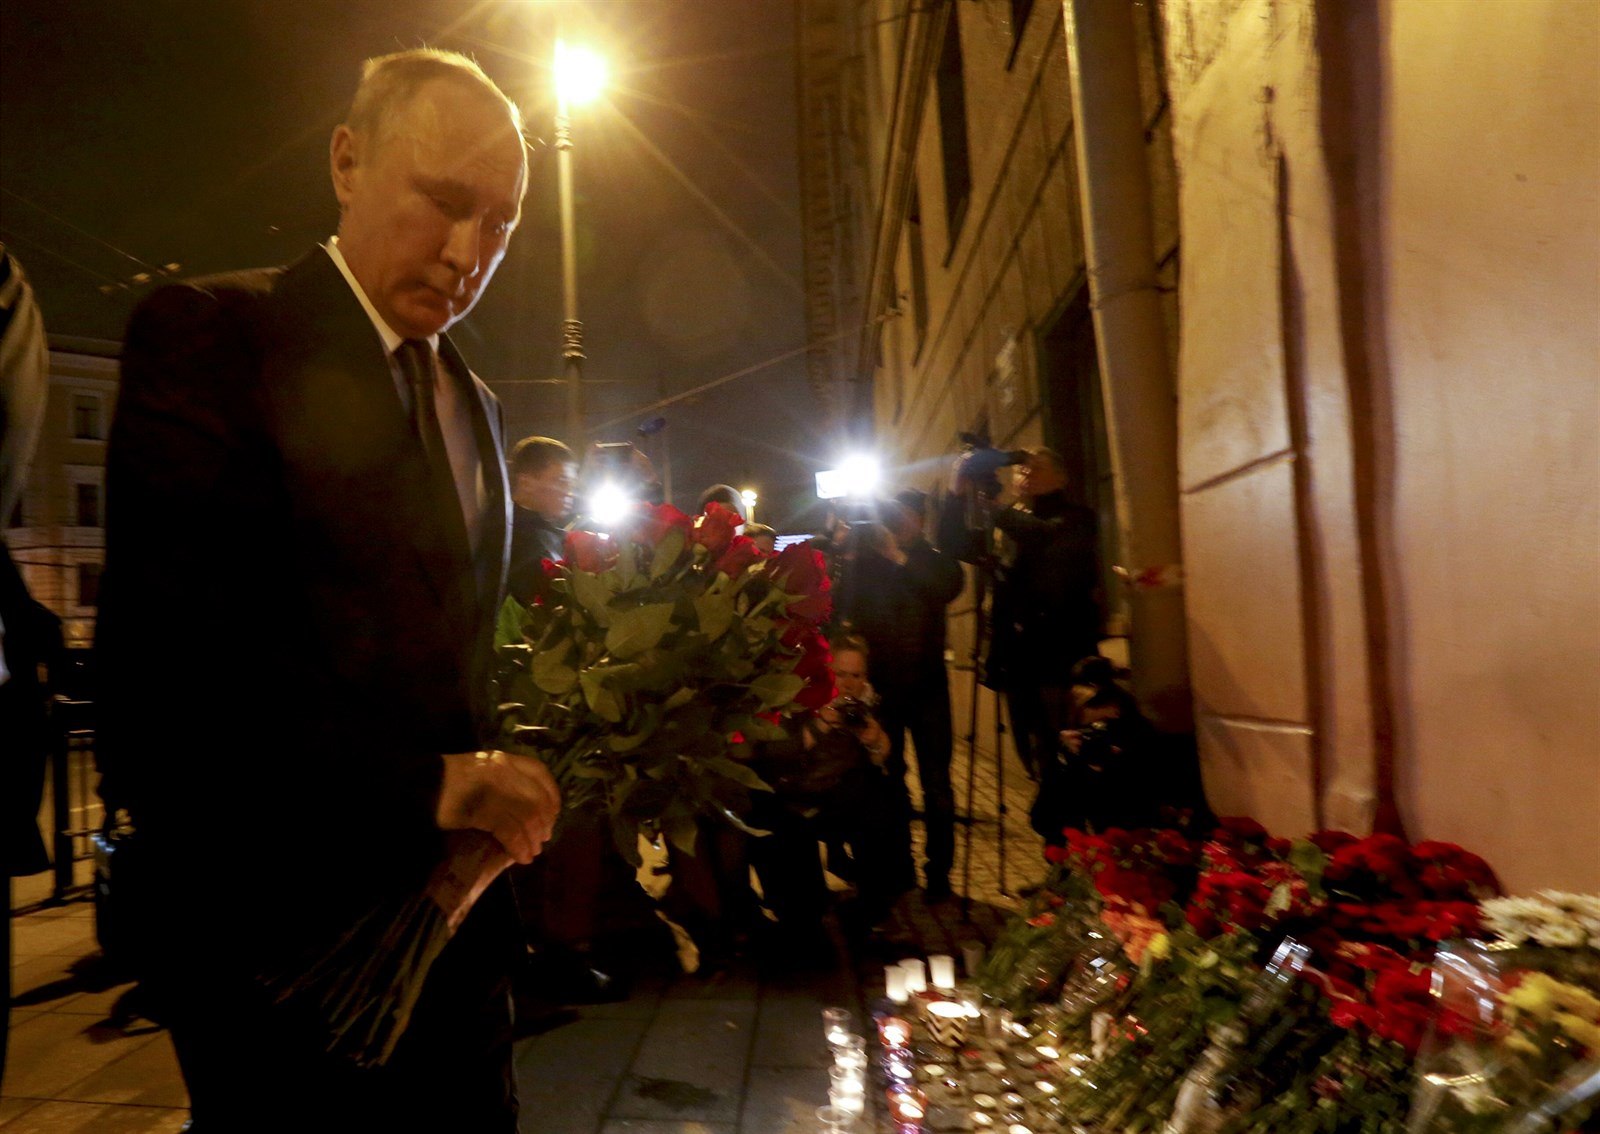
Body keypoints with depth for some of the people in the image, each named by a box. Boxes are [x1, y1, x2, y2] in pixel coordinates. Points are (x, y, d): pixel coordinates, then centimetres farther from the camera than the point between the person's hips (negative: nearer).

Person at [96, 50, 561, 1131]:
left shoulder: (475, 402, 12)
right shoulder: (209, 334, -10)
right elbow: (165, 668, -20)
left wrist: (488, 787, -3)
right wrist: (420, 789, -19)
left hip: (452, 913, 7)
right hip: (289, 932, -6)